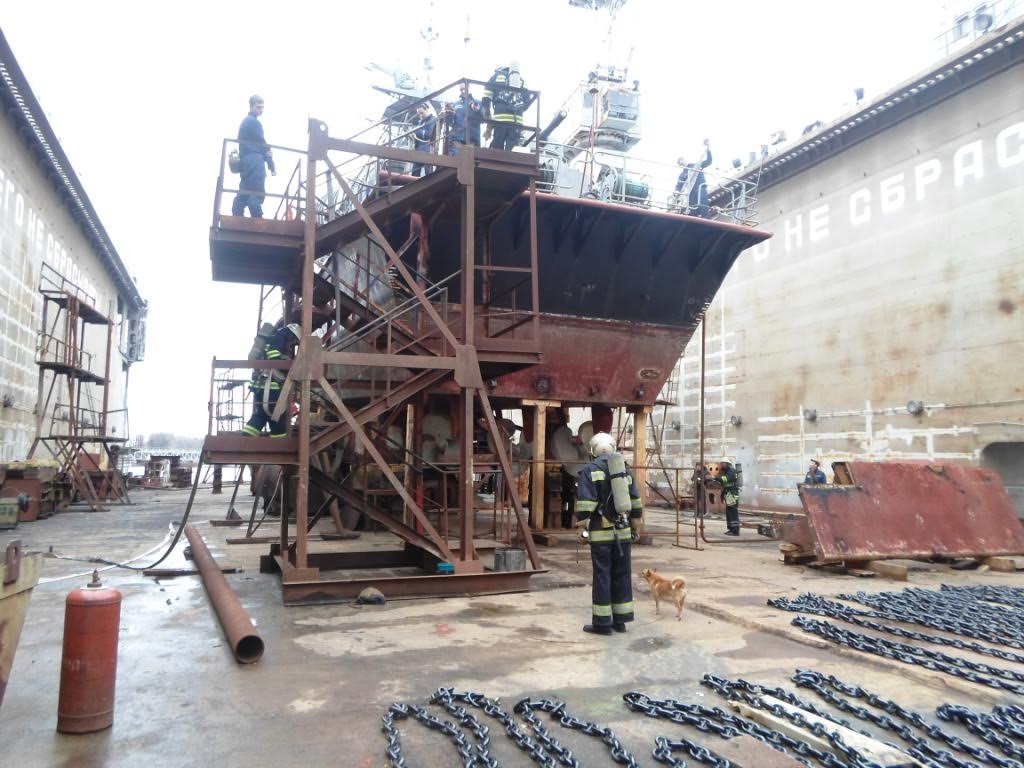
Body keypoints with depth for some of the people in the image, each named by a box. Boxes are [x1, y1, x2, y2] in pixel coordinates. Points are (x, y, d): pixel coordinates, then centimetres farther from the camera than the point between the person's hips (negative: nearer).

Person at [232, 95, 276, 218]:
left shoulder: (245, 121, 23)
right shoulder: (254, 122, -7)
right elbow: (262, 144, -9)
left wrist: (266, 152, 7)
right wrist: (272, 166, -8)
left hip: (246, 160, 10)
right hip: (255, 161, -10)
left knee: (244, 192, 7)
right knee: (257, 193, -13)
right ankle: (257, 221, -19)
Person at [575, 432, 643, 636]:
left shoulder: (590, 470, -6)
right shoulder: (625, 470, 13)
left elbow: (584, 504, -14)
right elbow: (636, 502, 15)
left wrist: (582, 527, -6)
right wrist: (635, 528, 21)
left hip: (601, 533, -5)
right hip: (623, 531, 5)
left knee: (602, 576, 0)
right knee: (622, 575, 11)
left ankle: (602, 623, 5)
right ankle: (620, 620, 17)